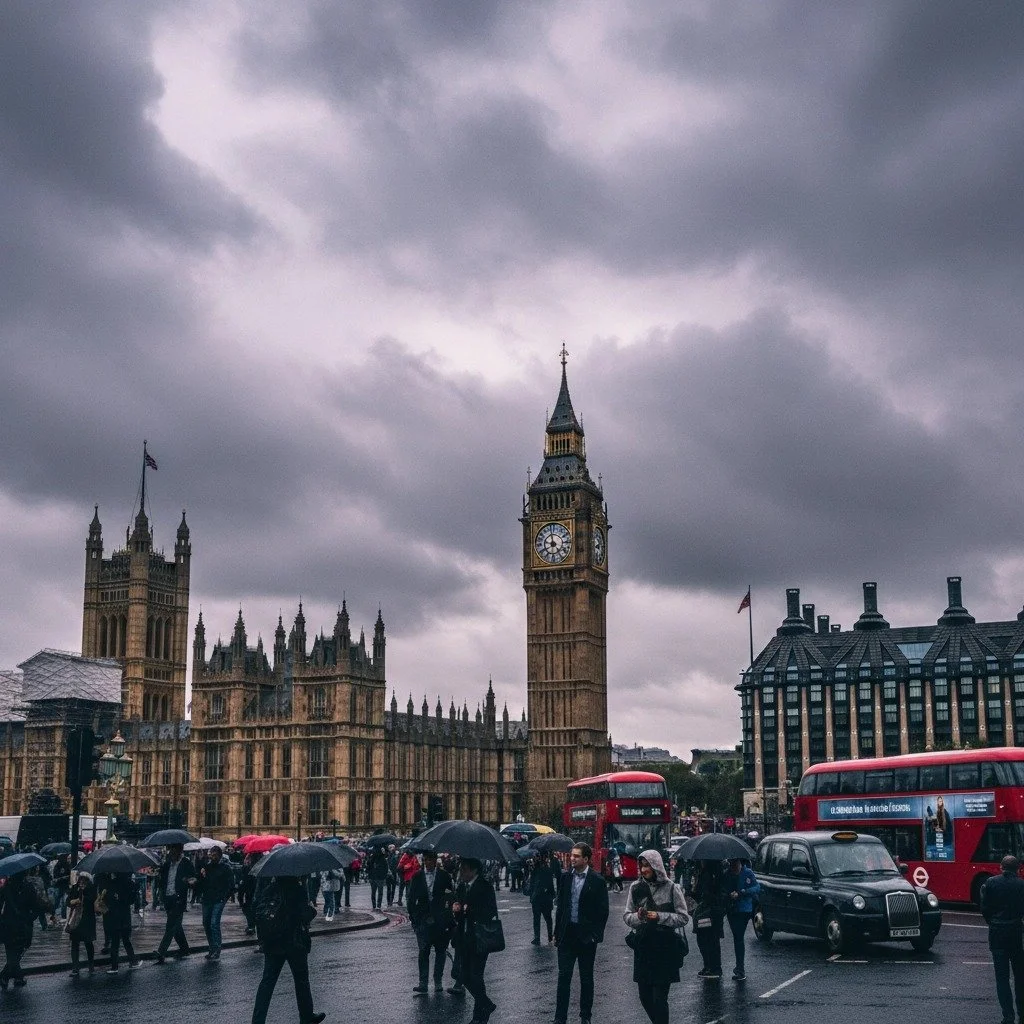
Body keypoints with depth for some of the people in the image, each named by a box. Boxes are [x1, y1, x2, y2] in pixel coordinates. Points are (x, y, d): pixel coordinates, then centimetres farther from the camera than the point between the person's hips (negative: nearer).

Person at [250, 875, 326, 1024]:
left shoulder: (268, 884, 1)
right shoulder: (297, 885, -16)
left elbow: (257, 910, 5)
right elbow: (305, 913, -17)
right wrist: (313, 910, 3)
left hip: (271, 943, 4)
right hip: (295, 942, -4)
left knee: (268, 980, 8)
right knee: (301, 980, 13)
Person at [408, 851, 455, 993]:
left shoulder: (444, 875, 1)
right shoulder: (417, 876, 4)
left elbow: (452, 893, 3)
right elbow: (412, 898, 7)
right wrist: (412, 917, 2)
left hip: (439, 918, 0)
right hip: (423, 920, 0)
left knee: (440, 950, 6)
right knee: (424, 951, -4)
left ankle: (438, 981, 18)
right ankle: (423, 984, -5)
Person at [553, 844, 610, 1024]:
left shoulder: (597, 881, -8)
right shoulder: (565, 877, 4)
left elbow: (603, 911, -5)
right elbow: (560, 906, 11)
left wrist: (595, 934, -9)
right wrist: (557, 933, 9)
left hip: (586, 936, -3)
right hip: (567, 933, 3)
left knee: (586, 978, 9)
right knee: (563, 976, 1)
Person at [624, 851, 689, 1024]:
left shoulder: (671, 888, -5)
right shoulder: (636, 887, 4)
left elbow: (683, 918, -3)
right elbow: (627, 916, 9)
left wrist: (660, 917, -15)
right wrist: (637, 917, -13)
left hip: (665, 946, -4)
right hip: (642, 945, 4)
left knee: (659, 998, -5)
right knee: (644, 995, 9)